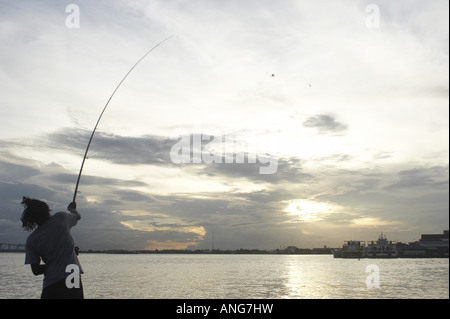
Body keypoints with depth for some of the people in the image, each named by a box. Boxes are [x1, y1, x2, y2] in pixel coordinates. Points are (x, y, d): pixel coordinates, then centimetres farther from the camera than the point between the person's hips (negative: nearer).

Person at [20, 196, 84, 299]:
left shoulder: (31, 240, 2)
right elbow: (77, 216, 24)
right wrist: (72, 209, 45)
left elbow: (36, 270, 3)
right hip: (74, 280, 0)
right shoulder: (60, 217, 0)